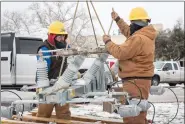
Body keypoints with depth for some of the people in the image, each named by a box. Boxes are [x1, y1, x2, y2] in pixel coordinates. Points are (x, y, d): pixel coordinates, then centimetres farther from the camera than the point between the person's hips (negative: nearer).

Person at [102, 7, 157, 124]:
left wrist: (108, 42, -4)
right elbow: (129, 32, 30)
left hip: (135, 81, -11)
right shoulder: (145, 35, 12)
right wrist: (118, 19, 32)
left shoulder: (138, 39, -22)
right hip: (140, 79, 11)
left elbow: (120, 53, -19)